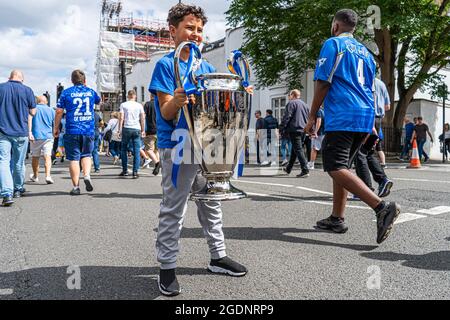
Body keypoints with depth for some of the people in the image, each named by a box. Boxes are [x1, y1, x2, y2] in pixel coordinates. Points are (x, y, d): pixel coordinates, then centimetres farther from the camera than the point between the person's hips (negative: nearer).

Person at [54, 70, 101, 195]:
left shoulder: (66, 92, 3)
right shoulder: (91, 91, 10)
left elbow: (59, 112, 0)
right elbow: (99, 101, 32)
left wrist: (56, 128, 10)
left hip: (72, 131, -2)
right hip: (89, 130, 2)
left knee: (74, 158, 2)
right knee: (86, 155, 16)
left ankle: (76, 186, 2)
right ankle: (87, 175, -8)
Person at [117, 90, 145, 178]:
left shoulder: (123, 105, 4)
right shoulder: (139, 105, 8)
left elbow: (121, 118, -2)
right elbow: (143, 118, 5)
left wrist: (119, 130, 1)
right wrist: (143, 130, 11)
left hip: (126, 128, 0)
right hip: (137, 129, 1)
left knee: (124, 149, 13)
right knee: (137, 151, 1)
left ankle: (125, 170, 16)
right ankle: (135, 172, -2)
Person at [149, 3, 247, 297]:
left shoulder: (207, 67, 14)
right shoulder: (166, 65, -4)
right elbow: (166, 113, -11)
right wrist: (176, 101, -32)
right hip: (177, 146, -6)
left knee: (211, 203, 14)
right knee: (173, 209, -1)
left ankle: (218, 256, 27)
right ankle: (167, 267, 11)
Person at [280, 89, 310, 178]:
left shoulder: (291, 103, -5)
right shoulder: (305, 104, 19)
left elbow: (287, 116, -13)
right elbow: (309, 118, 20)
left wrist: (282, 126, -7)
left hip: (294, 129, -8)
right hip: (303, 130, 8)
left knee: (298, 150, -9)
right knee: (295, 149, 16)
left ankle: (305, 170, -15)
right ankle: (288, 168, 28)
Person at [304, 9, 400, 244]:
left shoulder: (332, 44, 2)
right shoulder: (365, 51, 24)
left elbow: (323, 83, -8)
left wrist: (312, 116, -3)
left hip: (342, 116, -8)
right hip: (365, 118, 8)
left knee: (336, 168, -13)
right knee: (341, 167, 13)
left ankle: (382, 208, -25)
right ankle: (336, 219, 15)